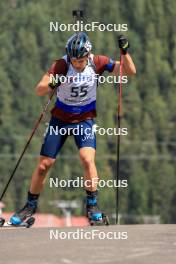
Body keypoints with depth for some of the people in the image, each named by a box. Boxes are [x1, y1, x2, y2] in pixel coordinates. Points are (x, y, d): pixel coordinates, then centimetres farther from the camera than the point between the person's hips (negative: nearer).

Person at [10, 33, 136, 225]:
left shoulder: (97, 63, -14)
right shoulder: (61, 65, -20)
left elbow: (130, 72, -10)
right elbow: (39, 90, -27)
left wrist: (124, 52, -26)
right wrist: (50, 85, -48)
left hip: (85, 119, 0)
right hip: (60, 119, 0)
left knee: (87, 158, -25)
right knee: (43, 165, 2)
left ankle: (92, 205, -11)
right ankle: (30, 206, 23)